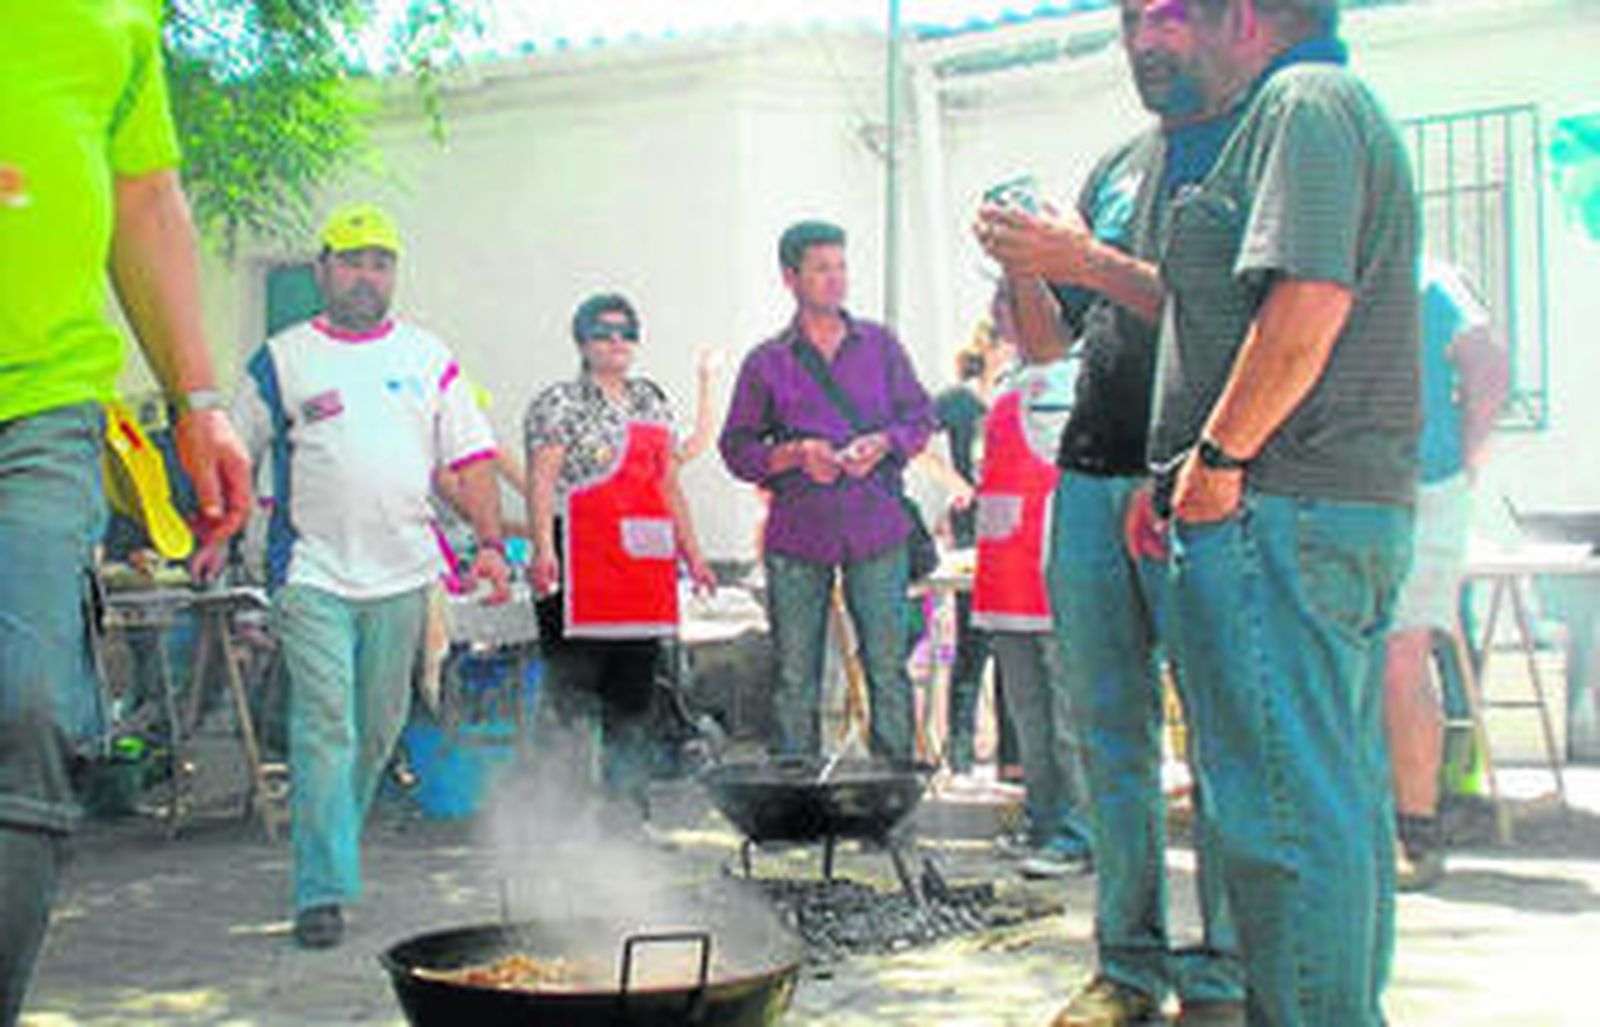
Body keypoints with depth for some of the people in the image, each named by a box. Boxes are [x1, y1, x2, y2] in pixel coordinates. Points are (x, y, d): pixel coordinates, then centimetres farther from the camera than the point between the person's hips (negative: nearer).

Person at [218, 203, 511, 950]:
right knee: (325, 725, -11)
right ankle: (323, 889, -10)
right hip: (312, 571, -3)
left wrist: (490, 540, -1)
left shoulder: (427, 357, 10)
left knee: (380, 726, 11)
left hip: (401, 572, 3)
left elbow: (471, 457, 9)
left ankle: (330, 841, 31)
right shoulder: (282, 360, 5)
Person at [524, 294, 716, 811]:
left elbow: (669, 484, 22)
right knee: (571, 692, -7)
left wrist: (691, 554, 18)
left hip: (645, 568, 7)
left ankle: (628, 808, 16)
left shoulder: (651, 400, 19)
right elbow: (541, 482, -10)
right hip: (580, 566, -6)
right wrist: (543, 549, -23)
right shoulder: (559, 404, 0)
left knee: (635, 692, 9)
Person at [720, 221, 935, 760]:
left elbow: (920, 415, 14)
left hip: (876, 531, 1)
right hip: (796, 536, 0)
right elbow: (736, 448, 8)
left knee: (888, 665, -2)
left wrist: (883, 443, -6)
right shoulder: (766, 362, 8)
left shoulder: (880, 345, 12)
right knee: (795, 677, 2)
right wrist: (793, 455, -10)